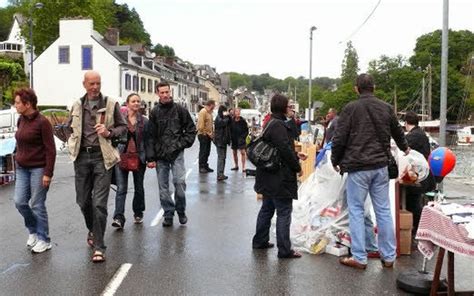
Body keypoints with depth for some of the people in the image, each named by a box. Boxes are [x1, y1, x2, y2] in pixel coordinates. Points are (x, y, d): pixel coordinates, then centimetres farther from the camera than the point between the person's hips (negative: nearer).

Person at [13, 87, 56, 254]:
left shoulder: (42, 122, -14)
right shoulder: (21, 120, 7)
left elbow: (50, 150, -15)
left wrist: (48, 173, -18)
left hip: (38, 169, -7)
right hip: (22, 169, 7)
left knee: (37, 205, 1)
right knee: (19, 202, 4)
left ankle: (44, 240, 15)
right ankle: (33, 231, 28)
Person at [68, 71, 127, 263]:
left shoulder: (111, 104, -1)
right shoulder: (77, 106, 9)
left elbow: (123, 126, 5)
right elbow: (71, 126, 24)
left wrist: (109, 133, -12)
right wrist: (74, 143, 9)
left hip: (102, 157, -4)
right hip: (82, 156, 4)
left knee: (99, 203, -7)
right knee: (83, 200, 12)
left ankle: (98, 247, -1)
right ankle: (92, 230, 40)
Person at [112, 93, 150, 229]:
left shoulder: (144, 121, 3)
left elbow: (148, 141, 6)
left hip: (139, 157, 2)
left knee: (139, 187, 13)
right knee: (121, 188, -9)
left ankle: (138, 213, 30)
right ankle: (119, 218, -11)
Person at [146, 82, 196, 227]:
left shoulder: (180, 110, 3)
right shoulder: (154, 112, 6)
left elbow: (191, 129, 9)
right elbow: (150, 136, 4)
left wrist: (183, 143, -4)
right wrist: (150, 158, -1)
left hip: (177, 153, -2)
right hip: (160, 155, 2)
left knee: (179, 181, -11)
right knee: (163, 186, 4)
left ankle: (181, 211, 11)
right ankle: (168, 214, 17)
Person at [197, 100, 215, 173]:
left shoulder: (209, 112, 17)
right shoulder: (203, 112, -12)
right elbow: (201, 125, -18)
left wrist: (212, 133, 9)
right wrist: (208, 133, -16)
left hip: (208, 135, 9)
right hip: (203, 135, -9)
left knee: (207, 152, 11)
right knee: (203, 151, -4)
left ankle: (205, 166, 19)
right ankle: (201, 167, 2)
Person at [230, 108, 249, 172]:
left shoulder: (243, 121, -5)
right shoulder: (232, 121, 0)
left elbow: (246, 130, -1)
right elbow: (230, 130, 6)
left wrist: (243, 137, -11)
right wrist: (231, 137, -3)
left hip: (241, 139, -3)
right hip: (234, 140, 3)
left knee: (242, 152, -10)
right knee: (234, 153, 11)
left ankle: (243, 167, -8)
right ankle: (236, 166, 26)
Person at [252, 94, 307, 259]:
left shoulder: (270, 123, 12)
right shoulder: (279, 125, -20)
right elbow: (285, 149, -23)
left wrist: (296, 155, 19)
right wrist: (297, 167, -10)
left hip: (269, 177, 11)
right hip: (280, 178, -11)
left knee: (267, 208, 21)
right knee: (284, 212, -2)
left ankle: (260, 241, 32)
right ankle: (284, 250, 4)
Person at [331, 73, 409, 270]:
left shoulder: (351, 109, -7)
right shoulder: (386, 108, 8)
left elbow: (339, 139, -7)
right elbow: (397, 132, 24)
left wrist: (335, 161, 10)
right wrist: (404, 148, 45)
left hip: (358, 167, -4)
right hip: (380, 165, 4)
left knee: (356, 211, 4)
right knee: (383, 210, 11)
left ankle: (359, 258, 6)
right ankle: (388, 256, 18)